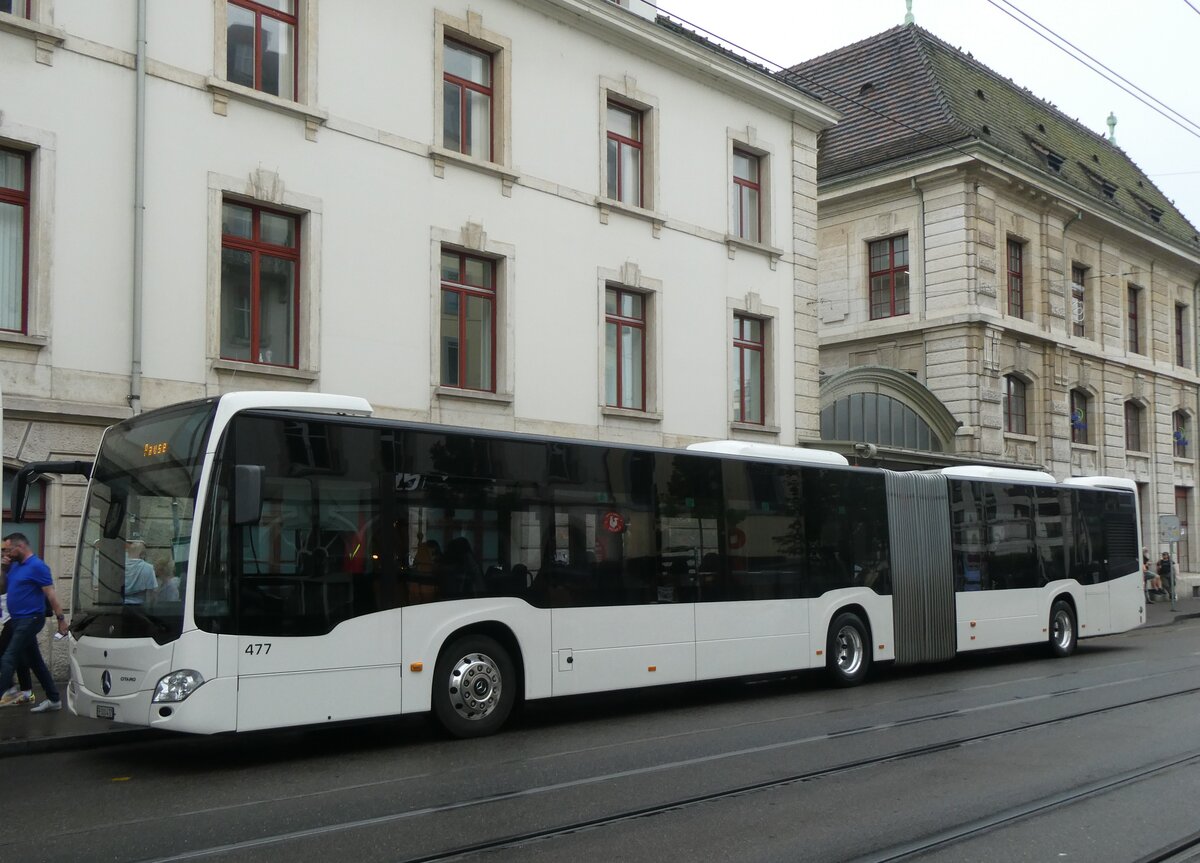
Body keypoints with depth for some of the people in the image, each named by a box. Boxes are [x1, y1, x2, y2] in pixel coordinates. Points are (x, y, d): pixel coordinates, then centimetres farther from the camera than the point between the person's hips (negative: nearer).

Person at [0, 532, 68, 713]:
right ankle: (54, 699, 19)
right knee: (35, 661, 13)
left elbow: (51, 594, -16)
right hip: (19, 620, 9)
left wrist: (61, 618, -20)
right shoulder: (14, 566, 12)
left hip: (30, 620, -9)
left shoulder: (37, 566, -14)